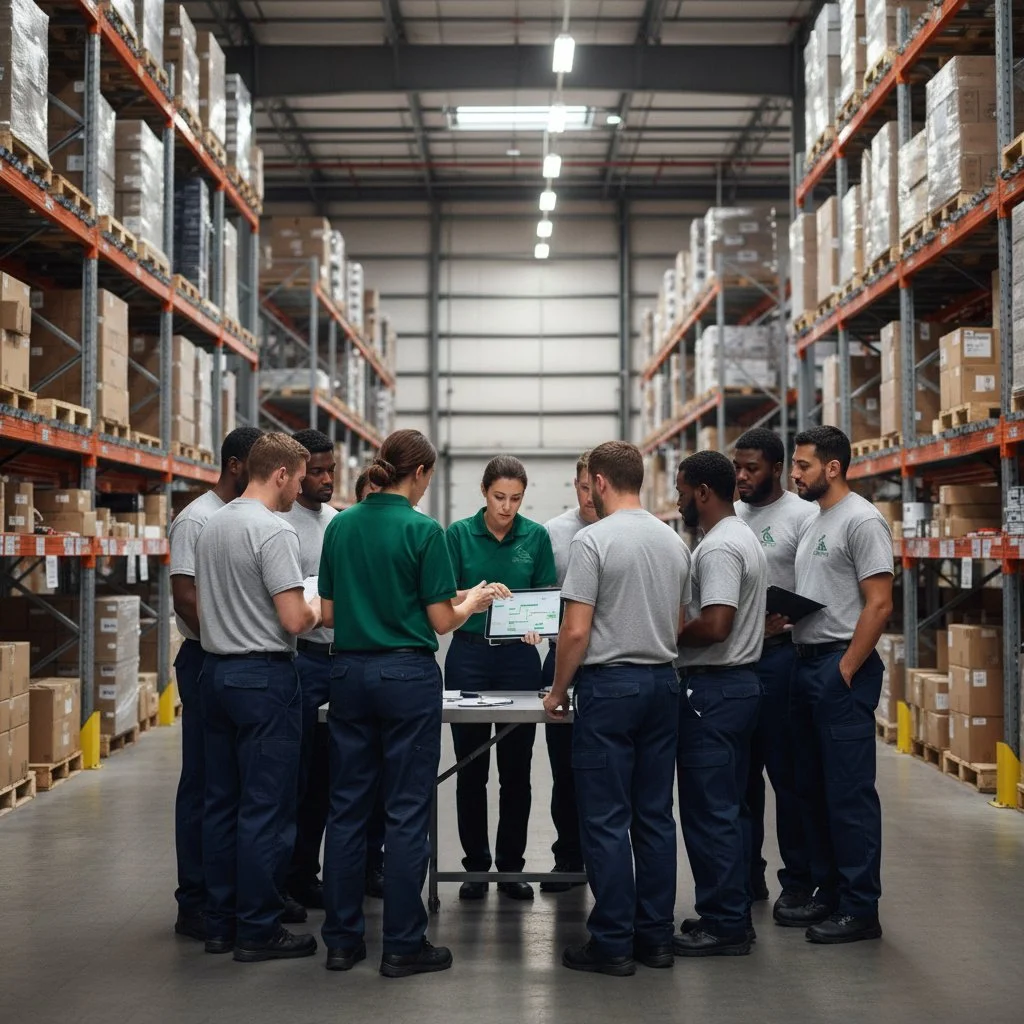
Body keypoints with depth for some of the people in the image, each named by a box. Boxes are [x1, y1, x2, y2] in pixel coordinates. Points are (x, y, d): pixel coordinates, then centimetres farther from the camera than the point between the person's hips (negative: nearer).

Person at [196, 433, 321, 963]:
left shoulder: (212, 525, 10)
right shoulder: (274, 531, -16)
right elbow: (293, 620, -19)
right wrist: (316, 611, 1)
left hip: (216, 670, 9)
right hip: (264, 675, -9)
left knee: (221, 802, 12)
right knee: (266, 810, -2)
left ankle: (220, 922, 19)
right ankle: (257, 930, 3)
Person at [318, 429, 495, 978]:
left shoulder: (340, 526, 5)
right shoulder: (423, 530, -11)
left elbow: (328, 612, 9)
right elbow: (441, 621, -9)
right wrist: (472, 602, 10)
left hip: (349, 672, 6)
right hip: (407, 674, -5)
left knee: (347, 806, 10)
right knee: (406, 811, 1)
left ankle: (342, 939, 16)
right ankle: (403, 944, 7)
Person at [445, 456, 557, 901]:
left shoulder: (536, 536, 2)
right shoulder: (460, 534, -2)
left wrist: (538, 624, -16)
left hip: (519, 657, 1)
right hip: (469, 653, -1)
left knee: (516, 767, 5)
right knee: (470, 767, 5)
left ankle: (512, 864, 16)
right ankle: (475, 865, 16)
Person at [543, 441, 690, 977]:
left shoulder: (593, 540, -12)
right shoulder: (675, 541, 9)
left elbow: (576, 631, -15)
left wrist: (558, 691, -3)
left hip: (609, 685, -7)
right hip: (663, 681, 7)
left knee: (606, 818, -1)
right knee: (655, 815, 10)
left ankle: (613, 943, 2)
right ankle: (655, 936, 16)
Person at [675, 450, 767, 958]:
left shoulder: (719, 547, -17)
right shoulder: (743, 538, 16)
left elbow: (714, 625, -27)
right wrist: (677, 627, 14)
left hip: (713, 690, -11)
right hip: (740, 682, 11)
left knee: (708, 811, -5)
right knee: (729, 808, 15)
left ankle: (723, 925, 1)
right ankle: (733, 916, 22)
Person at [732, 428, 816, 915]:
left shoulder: (802, 516, -8)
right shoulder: (730, 517, 13)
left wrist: (786, 621, -27)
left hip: (780, 654, -7)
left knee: (787, 774, 0)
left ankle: (798, 881, 10)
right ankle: (747, 875, 22)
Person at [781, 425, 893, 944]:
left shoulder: (861, 520, -13)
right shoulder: (813, 521, 17)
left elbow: (879, 604, -18)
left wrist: (846, 670, -18)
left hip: (842, 669, -10)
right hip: (807, 663, 10)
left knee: (849, 792, -6)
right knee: (814, 789, 15)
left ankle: (860, 909, 1)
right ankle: (828, 895, 25)